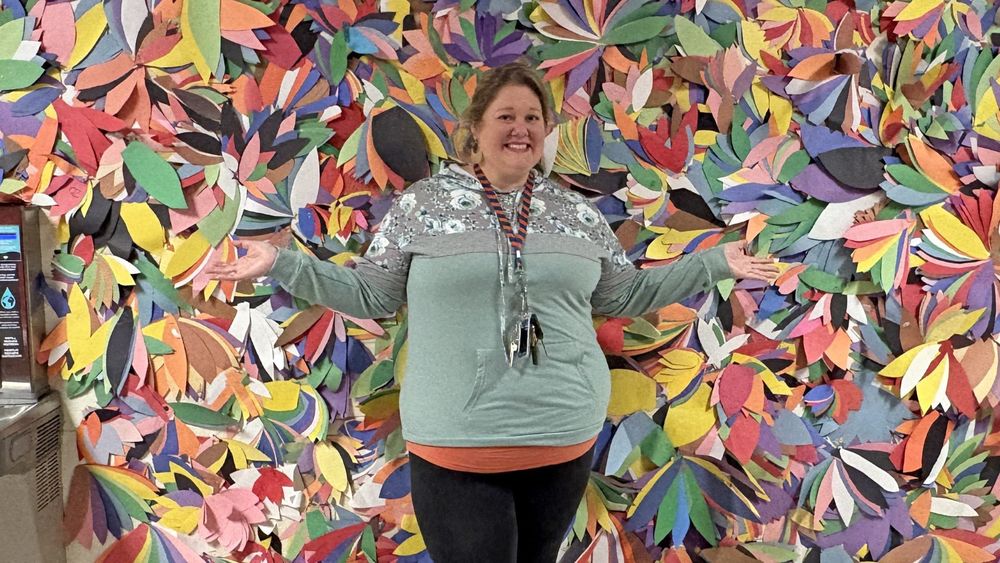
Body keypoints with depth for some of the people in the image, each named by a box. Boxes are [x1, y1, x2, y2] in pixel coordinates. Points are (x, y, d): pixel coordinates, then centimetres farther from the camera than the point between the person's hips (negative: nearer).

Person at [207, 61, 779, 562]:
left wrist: (715, 264, 13)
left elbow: (624, 294, 16)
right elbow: (370, 294, 4)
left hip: (566, 440, 3)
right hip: (456, 450, -3)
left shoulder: (577, 212, 7)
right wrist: (283, 263, -6)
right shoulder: (421, 204, -1)